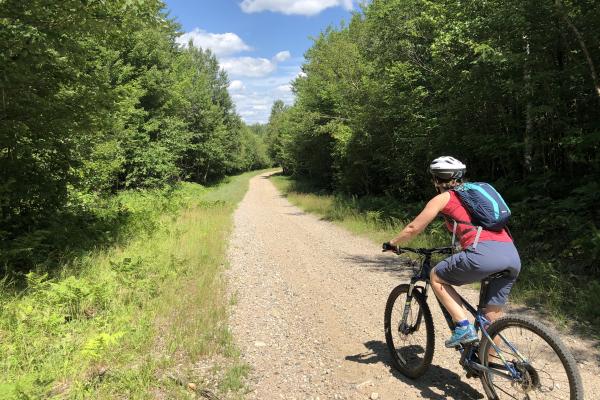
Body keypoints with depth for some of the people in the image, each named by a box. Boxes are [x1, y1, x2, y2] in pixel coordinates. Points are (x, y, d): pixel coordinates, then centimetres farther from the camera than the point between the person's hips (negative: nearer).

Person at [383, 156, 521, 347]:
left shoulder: (444, 198, 11)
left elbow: (414, 228, 13)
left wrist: (392, 244, 28)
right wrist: (464, 245, 56)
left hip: (484, 253, -7)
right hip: (513, 256, 7)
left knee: (436, 277, 16)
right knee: (492, 319, 17)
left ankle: (463, 327, 5)